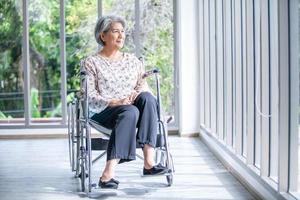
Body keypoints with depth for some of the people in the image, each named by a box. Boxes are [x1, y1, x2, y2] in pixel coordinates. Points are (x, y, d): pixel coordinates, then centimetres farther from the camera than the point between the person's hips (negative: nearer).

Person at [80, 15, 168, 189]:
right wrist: (116, 102, -21)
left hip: (131, 108, 4)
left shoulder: (133, 61, 21)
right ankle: (109, 173, -45)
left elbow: (143, 85, 12)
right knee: (130, 111, -37)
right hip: (103, 113, -4)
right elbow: (90, 96, -4)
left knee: (147, 97, -29)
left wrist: (138, 93, -13)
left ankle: (149, 160, -39)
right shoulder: (91, 63, 7)